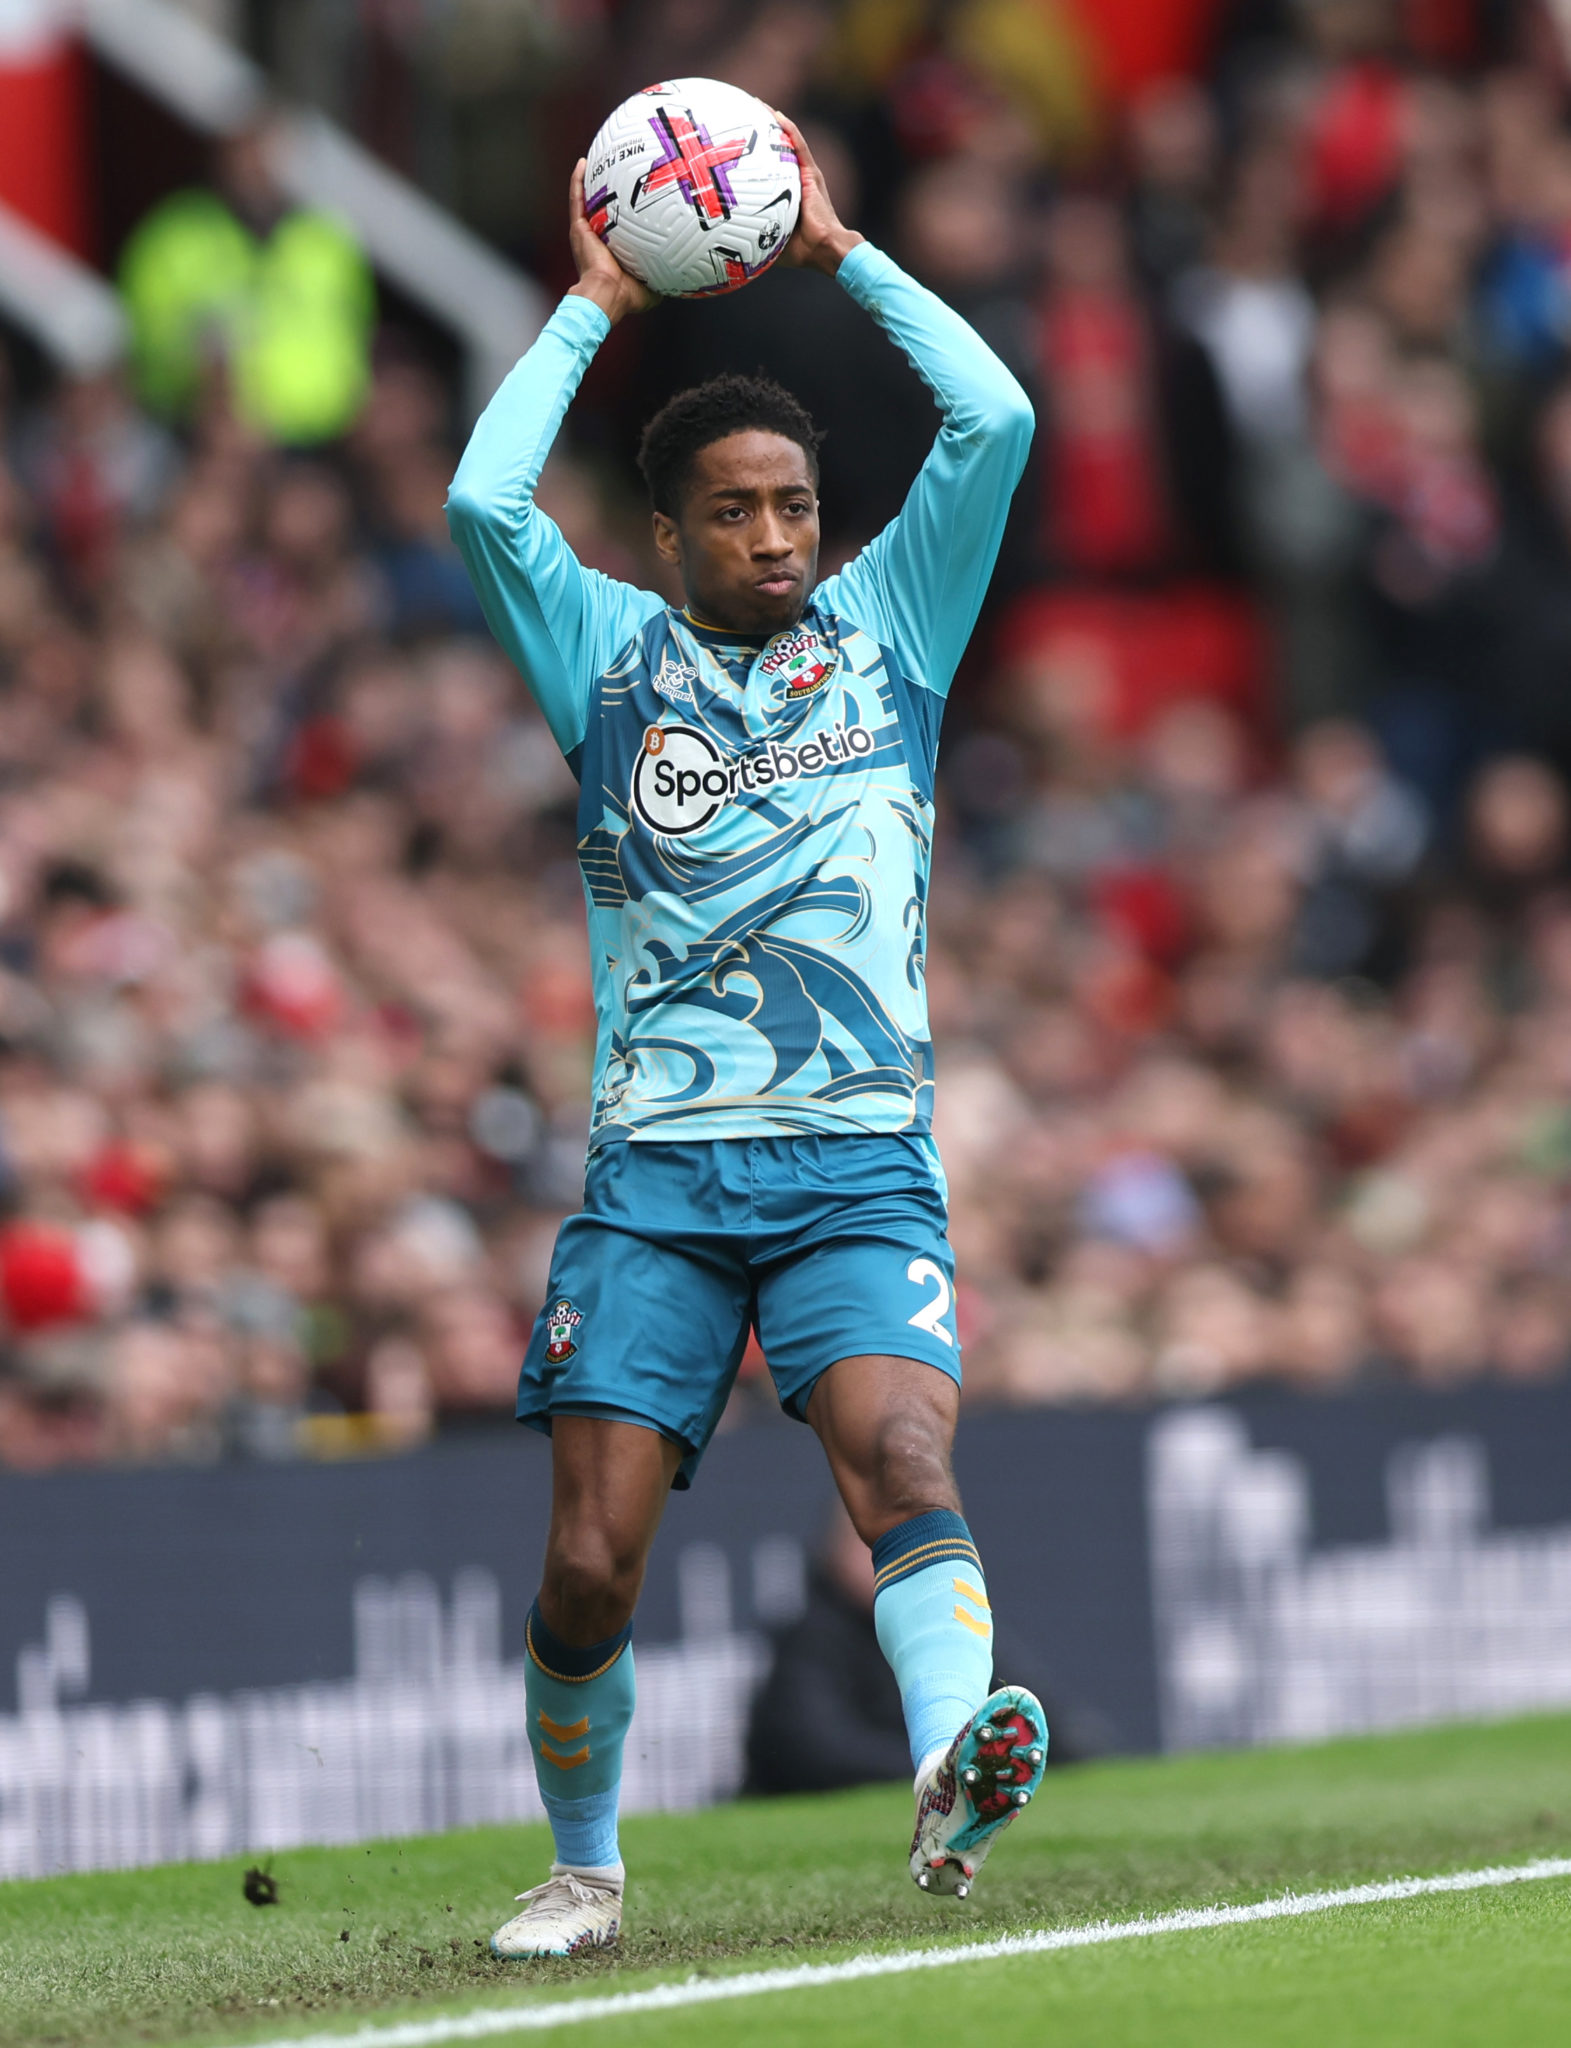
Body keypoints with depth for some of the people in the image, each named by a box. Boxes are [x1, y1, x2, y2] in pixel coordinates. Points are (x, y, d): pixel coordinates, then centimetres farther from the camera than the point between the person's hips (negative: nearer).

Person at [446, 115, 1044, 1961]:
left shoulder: (888, 629, 14)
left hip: (861, 1166, -1)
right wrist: (594, 305, 5)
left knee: (901, 1456, -26)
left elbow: (994, 424, 3)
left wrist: (840, 252, 9)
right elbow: (482, 504, -5)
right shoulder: (612, 657, 12)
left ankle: (955, 1772, -49)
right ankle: (581, 1865, 18)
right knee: (591, 1559, -4)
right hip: (654, 1169, 1)